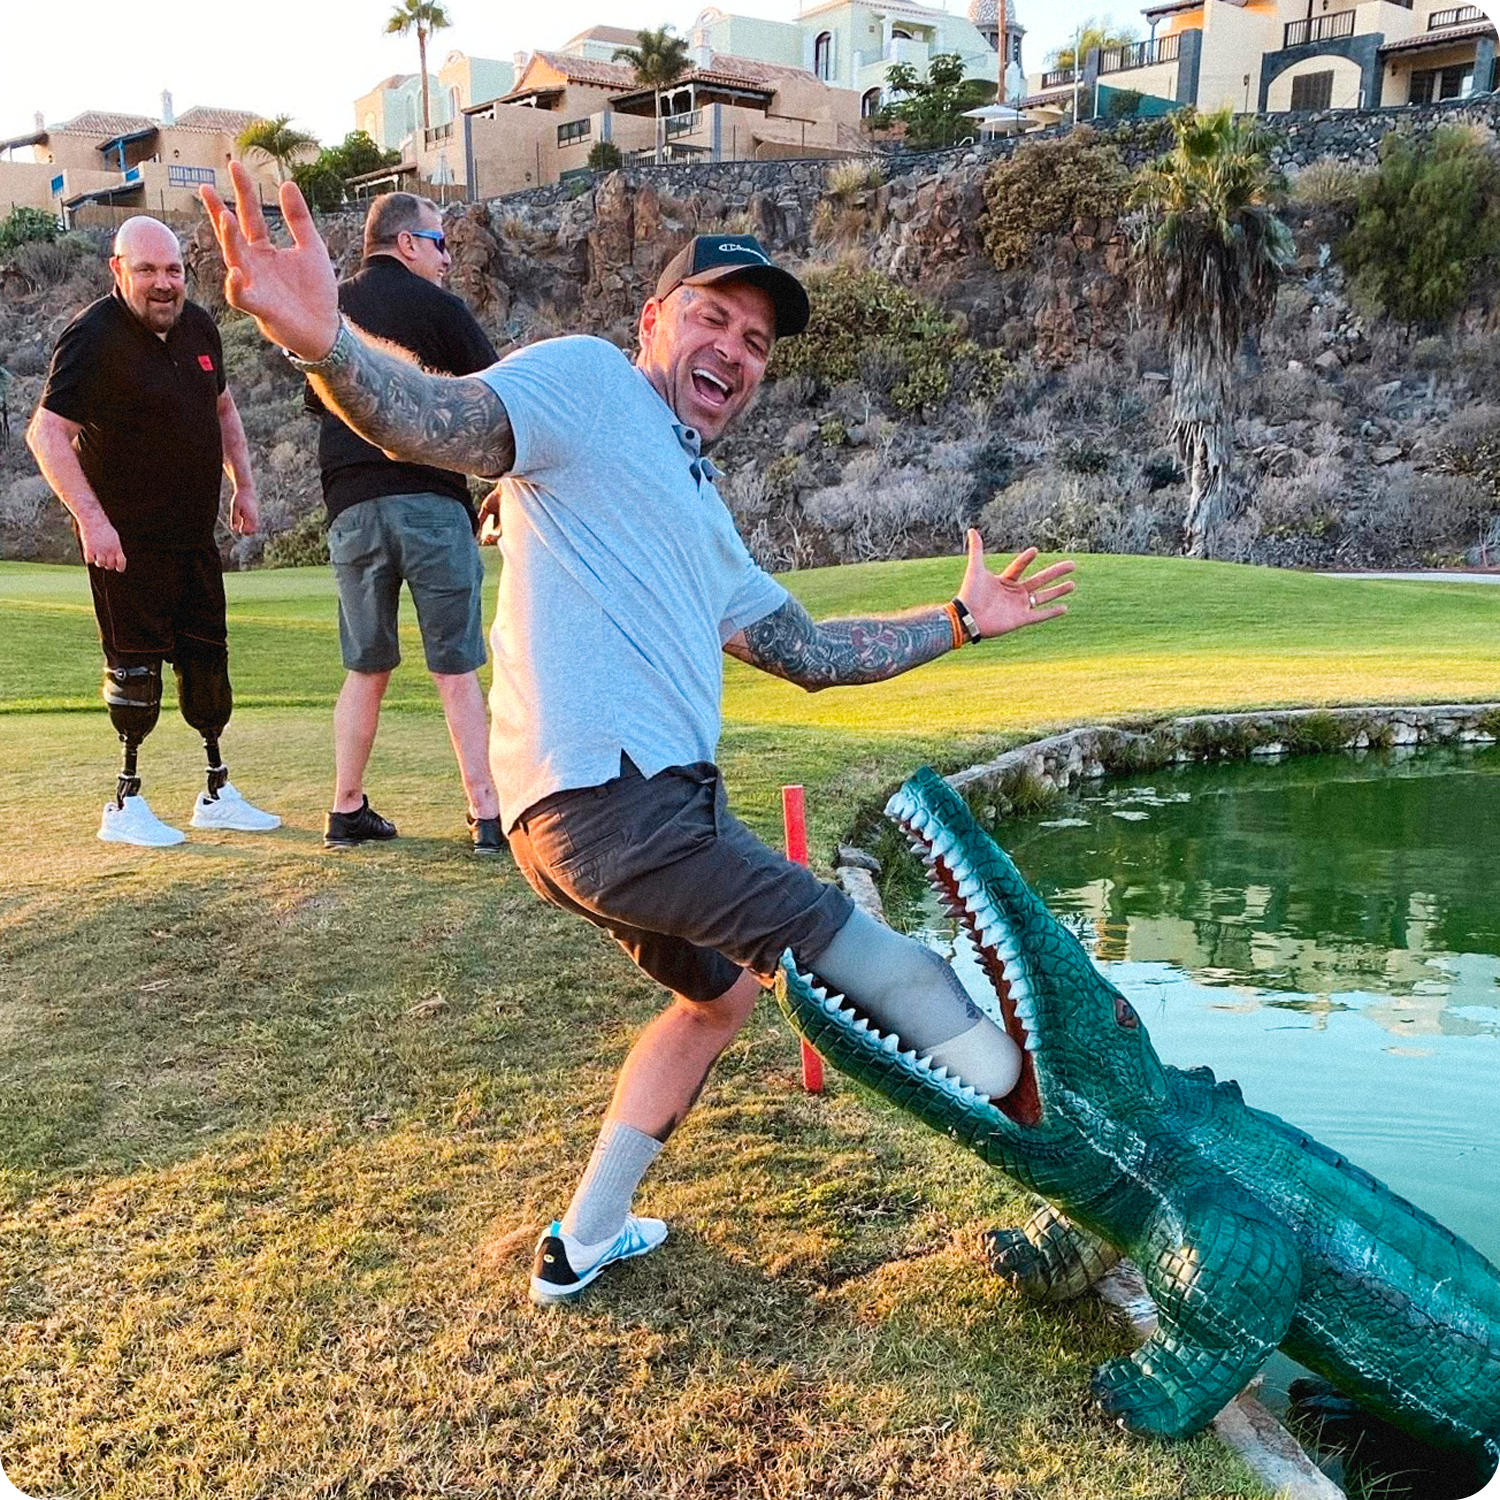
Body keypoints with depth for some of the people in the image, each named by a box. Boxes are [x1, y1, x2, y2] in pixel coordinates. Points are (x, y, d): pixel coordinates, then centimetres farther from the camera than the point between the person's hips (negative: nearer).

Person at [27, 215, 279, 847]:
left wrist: (244, 485, 15)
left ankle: (217, 794, 22)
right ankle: (125, 806, 8)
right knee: (136, 665, -3)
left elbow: (222, 408, 23)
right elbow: (46, 433, -19)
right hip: (126, 539, -7)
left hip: (193, 534, 7)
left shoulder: (196, 325, 8)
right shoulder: (93, 337, -14)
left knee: (207, 658, 11)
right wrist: (92, 520, -26)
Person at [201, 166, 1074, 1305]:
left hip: (661, 802, 11)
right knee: (840, 942, -8)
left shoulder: (701, 511, 27)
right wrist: (326, 346, -37)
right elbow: (438, 421, -17)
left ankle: (585, 1242, 35)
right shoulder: (589, 380, 1)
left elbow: (809, 651, 27)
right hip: (609, 796, -11)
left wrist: (958, 622, 25)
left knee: (727, 991, 25)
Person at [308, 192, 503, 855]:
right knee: (457, 671, 1)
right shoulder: (436, 306, 0)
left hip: (353, 507, 4)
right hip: (432, 499, -4)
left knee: (366, 669, 14)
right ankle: (486, 815, 1)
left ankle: (347, 811, 16)